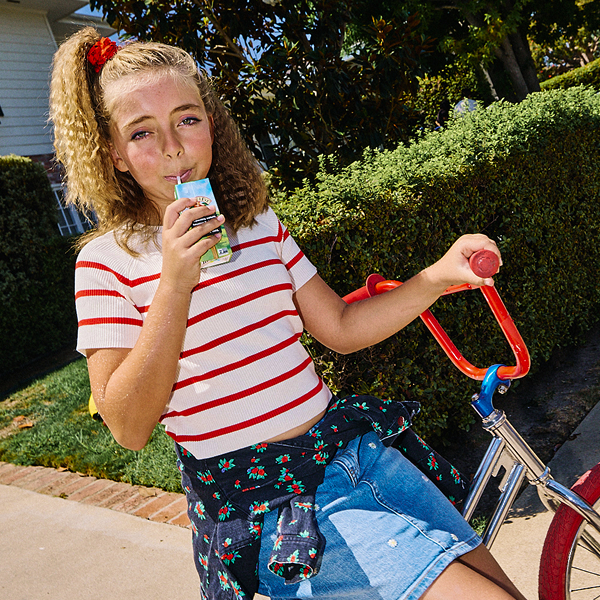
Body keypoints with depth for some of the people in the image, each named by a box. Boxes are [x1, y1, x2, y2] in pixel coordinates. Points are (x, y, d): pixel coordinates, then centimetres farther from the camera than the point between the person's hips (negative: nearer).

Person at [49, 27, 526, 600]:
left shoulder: (260, 225, 10)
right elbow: (127, 426, -12)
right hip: (263, 509, -5)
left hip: (349, 448, 6)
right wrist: (174, 283, -21)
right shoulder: (108, 260, -6)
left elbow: (341, 328, 9)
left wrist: (437, 276, -4)